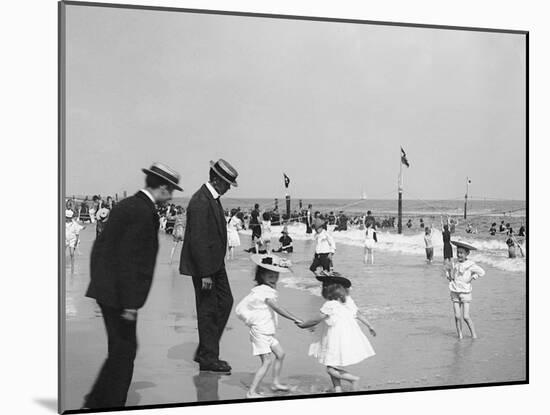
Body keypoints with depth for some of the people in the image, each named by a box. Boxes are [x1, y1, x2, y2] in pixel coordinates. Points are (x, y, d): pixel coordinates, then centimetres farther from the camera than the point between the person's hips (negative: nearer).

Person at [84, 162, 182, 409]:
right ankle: (112, 404, 9)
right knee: (124, 349, 0)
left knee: (120, 349, 17)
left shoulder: (127, 205, 13)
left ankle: (95, 403, 24)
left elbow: (104, 246, 17)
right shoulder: (144, 212, -17)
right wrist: (129, 303, -20)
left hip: (105, 287, 10)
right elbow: (129, 258, -22)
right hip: (117, 293, -10)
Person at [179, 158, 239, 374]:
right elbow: (197, 240, -24)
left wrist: (213, 269, 17)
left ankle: (205, 351, 23)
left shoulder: (212, 199, 9)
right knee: (208, 310, 0)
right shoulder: (200, 202, -22)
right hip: (204, 266, -10)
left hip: (216, 263, 10)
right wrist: (205, 274, -23)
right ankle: (208, 358, 13)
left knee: (225, 302, 13)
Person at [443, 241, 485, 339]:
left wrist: (472, 278, -8)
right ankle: (460, 335, 10)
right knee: (457, 316, 1)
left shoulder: (470, 265, -10)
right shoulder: (454, 263, 1)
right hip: (454, 293, 3)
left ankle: (473, 334, 8)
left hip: (465, 292, -3)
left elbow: (481, 272, -3)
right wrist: (449, 276, 11)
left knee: (466, 316, -7)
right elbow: (446, 267, 22)